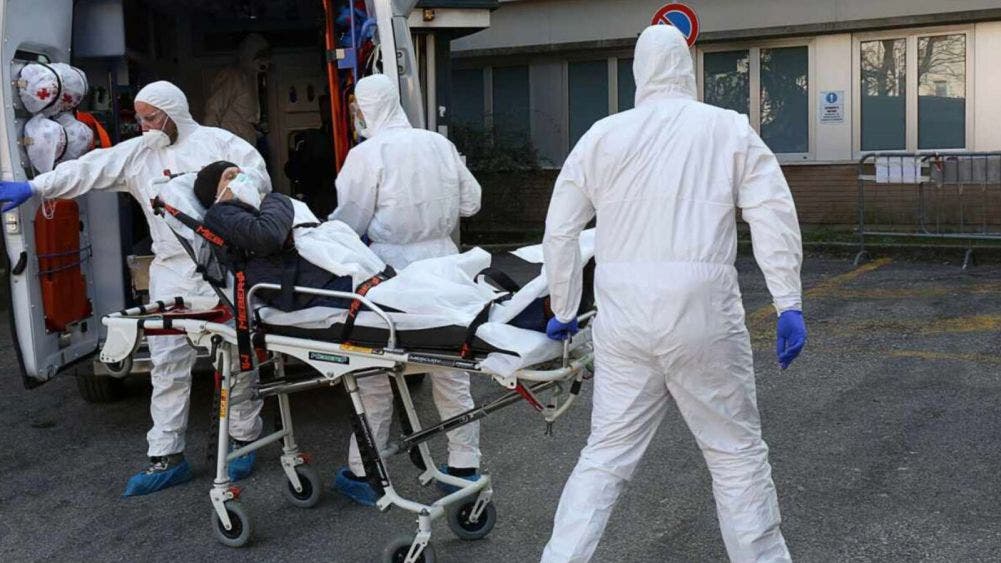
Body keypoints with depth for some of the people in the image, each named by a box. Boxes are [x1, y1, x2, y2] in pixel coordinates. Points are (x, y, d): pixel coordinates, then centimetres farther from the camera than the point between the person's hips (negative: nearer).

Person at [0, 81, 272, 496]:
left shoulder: (217, 142, 1)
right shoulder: (138, 153, 13)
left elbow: (260, 180, -4)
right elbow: (89, 170, 6)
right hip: (171, 271, 4)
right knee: (167, 362, 3)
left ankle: (244, 440, 19)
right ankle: (166, 455, 10)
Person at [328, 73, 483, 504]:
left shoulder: (368, 153, -8)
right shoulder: (439, 144, 7)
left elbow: (348, 222, -7)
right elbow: (470, 201, 12)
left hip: (392, 270, -5)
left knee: (375, 375, 5)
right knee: (449, 369, 12)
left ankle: (362, 473, 13)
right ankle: (464, 466, 19)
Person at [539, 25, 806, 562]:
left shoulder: (602, 135, 11)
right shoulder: (729, 128, 7)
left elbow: (559, 230, 12)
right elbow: (773, 214, -4)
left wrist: (563, 311, 22)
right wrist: (789, 304, -3)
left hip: (622, 312, 3)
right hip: (700, 309, -2)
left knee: (607, 454, 14)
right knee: (737, 452, 11)